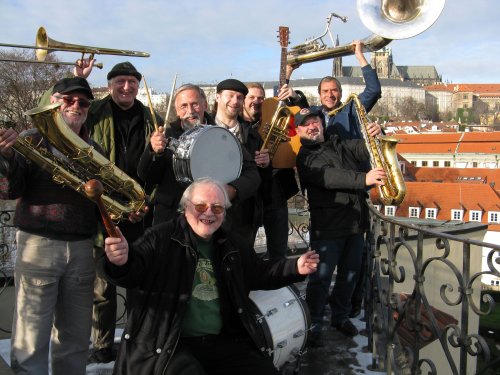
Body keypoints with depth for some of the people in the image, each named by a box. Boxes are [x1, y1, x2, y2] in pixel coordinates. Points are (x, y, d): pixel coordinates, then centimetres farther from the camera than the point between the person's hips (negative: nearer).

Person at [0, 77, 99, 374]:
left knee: (76, 337, 13)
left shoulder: (94, 150, 13)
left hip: (83, 248, 4)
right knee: (32, 339, 0)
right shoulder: (31, 140, 1)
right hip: (39, 245, -3)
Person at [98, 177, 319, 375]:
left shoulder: (230, 246, 12)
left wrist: (295, 268, 9)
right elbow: (134, 271, -19)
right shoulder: (162, 238, -6)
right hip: (168, 343, -5)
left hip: (223, 341, 5)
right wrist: (121, 262, -43)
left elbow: (260, 273, 23)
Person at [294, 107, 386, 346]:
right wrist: (364, 179, -32)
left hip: (356, 221, 6)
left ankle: (341, 317, 32)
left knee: (350, 274, 15)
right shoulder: (304, 157, -5)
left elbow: (365, 150, 8)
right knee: (321, 277, -1)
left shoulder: (340, 144, 15)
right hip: (328, 225, -6)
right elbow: (328, 177, -21)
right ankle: (313, 325, 13)